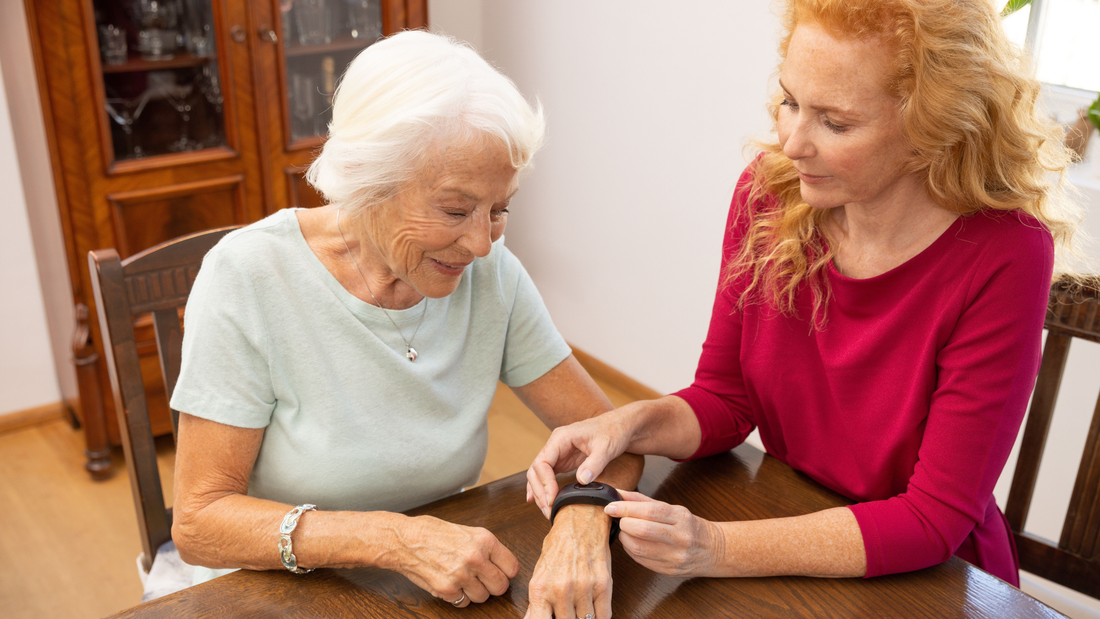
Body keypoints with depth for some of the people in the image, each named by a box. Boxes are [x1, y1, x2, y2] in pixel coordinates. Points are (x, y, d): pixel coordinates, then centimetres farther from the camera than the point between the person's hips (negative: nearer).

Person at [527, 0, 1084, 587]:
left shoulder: (1003, 257, -23)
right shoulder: (768, 192, -12)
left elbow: (934, 520, -21)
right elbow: (724, 397, -2)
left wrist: (716, 550, -29)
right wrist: (635, 423, -23)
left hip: (932, 584, -4)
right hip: (789, 533, 4)